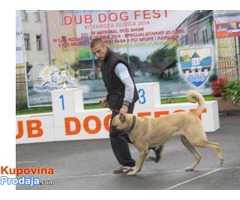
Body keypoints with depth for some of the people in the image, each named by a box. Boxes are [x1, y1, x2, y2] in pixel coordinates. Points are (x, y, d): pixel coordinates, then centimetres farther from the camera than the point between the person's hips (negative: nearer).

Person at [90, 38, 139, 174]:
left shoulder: (116, 63, -22)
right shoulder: (105, 61, 8)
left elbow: (130, 85, -28)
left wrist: (125, 105, -34)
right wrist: (109, 97, 14)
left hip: (123, 101, -10)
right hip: (117, 101, 10)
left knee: (116, 134, -5)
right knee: (123, 132, 17)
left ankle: (128, 164, 6)